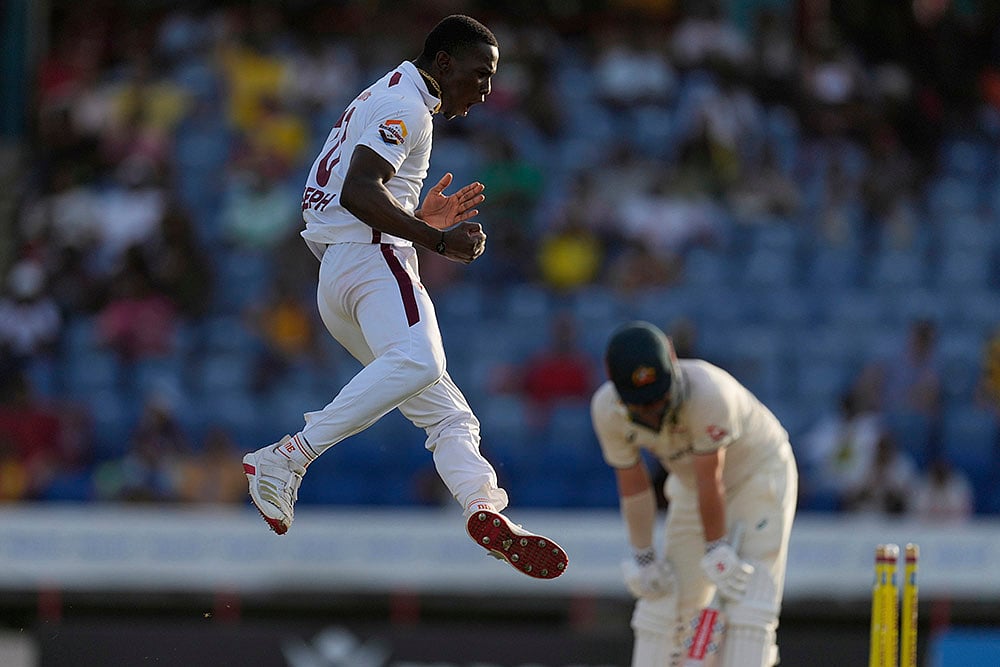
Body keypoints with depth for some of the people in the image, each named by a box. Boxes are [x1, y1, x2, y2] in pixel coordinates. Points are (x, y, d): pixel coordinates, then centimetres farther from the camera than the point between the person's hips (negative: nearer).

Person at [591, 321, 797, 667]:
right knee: (664, 598, 4)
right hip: (689, 486, 5)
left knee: (746, 602, -16)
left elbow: (710, 479, -28)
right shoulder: (607, 410, -22)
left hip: (758, 473, -5)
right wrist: (643, 556, -3)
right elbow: (632, 484, -10)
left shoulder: (708, 393, -38)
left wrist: (716, 549, -19)